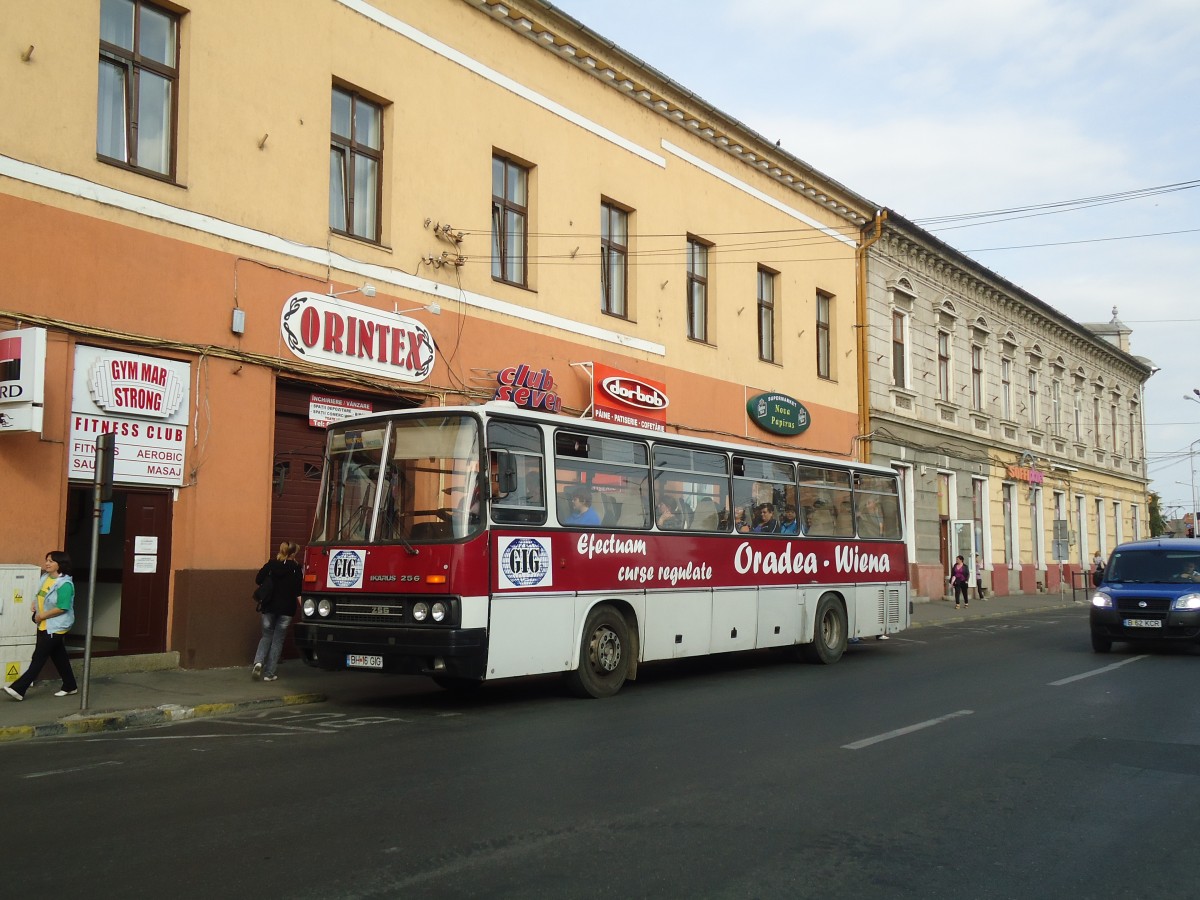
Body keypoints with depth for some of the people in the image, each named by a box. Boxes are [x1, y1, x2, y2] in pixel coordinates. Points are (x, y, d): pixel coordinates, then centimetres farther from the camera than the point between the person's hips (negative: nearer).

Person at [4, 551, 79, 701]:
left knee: (38, 658, -6)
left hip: (56, 628, -9)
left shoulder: (64, 584, -20)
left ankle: (18, 689, -6)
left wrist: (42, 616, -17)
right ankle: (70, 686, 25)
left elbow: (62, 608, -23)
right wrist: (34, 602, 3)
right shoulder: (45, 578, 7)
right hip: (45, 626, 9)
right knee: (59, 657, 15)